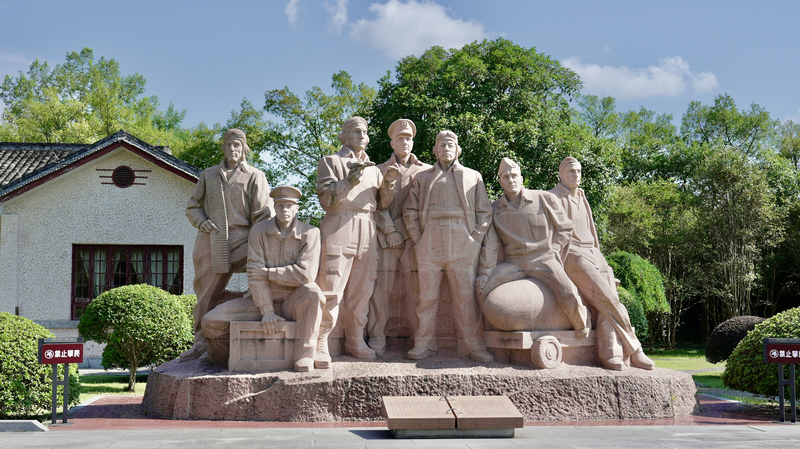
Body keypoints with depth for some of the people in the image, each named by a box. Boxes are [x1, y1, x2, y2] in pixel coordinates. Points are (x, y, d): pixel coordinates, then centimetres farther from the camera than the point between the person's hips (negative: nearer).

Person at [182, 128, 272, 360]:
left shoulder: (254, 177, 10)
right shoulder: (209, 175, 19)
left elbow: (263, 214, 3)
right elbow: (193, 206, 21)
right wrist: (201, 221, -2)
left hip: (239, 240, -3)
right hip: (210, 242, 3)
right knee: (207, 295, 4)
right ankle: (201, 343, 13)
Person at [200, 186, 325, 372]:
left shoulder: (310, 233, -7)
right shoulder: (258, 231, -3)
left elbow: (306, 274, -20)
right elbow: (255, 274, -11)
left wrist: (267, 272, -16)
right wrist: (267, 312, -18)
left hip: (294, 302, -2)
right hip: (263, 300, 2)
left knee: (313, 292, -37)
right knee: (211, 322, -14)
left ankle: (304, 362, -34)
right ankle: (220, 360, 20)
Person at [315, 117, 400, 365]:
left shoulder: (373, 168, 24)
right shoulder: (331, 162, 10)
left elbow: (382, 204, 19)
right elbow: (326, 199, -2)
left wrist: (388, 183, 2)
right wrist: (350, 180, -14)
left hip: (367, 232, 5)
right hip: (338, 228, -5)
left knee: (362, 290, 4)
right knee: (331, 289, -10)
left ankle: (355, 341, 12)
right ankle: (320, 344, -8)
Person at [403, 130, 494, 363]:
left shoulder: (473, 177, 17)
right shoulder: (423, 178, 19)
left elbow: (485, 212, 13)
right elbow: (410, 211, 15)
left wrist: (476, 238, 1)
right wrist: (418, 239, 4)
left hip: (462, 244, -1)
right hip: (429, 244, 1)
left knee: (467, 296, -5)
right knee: (427, 295, 1)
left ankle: (473, 346, -2)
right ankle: (424, 344, 8)